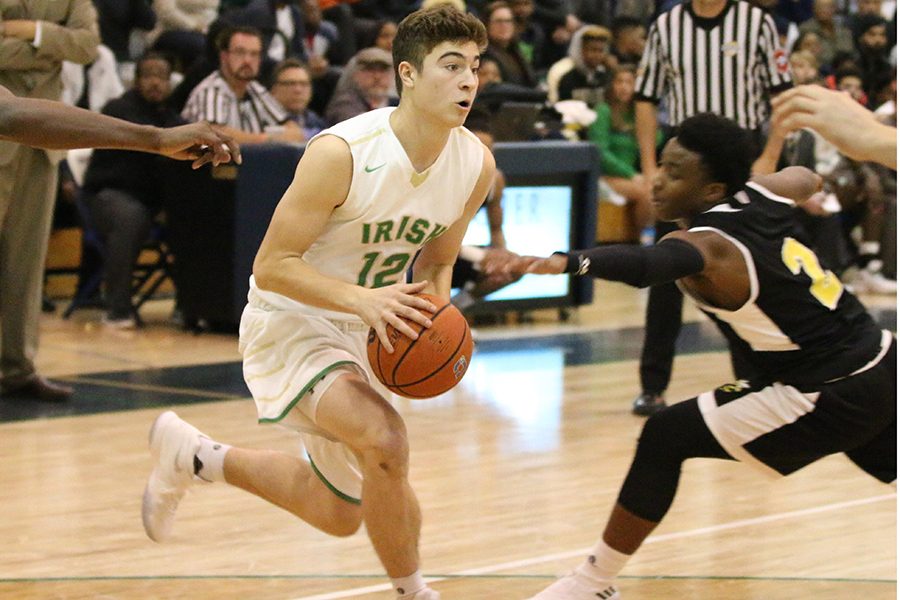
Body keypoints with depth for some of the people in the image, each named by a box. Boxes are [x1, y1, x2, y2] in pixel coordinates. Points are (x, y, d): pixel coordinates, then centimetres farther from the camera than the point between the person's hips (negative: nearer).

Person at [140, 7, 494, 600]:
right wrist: (362, 298, -37)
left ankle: (192, 456, 39)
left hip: (356, 331, 7)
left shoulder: (476, 165, -8)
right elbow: (271, 266, -23)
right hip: (287, 322, -7)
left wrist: (433, 322, -13)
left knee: (340, 513, 18)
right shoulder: (342, 153, -27)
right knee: (385, 439, -33)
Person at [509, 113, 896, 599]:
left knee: (666, 437, -5)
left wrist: (568, 262, -61)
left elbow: (644, 265, -45)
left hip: (828, 398, -9)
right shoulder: (763, 195, 1)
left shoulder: (706, 248, -22)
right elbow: (806, 179, 26)